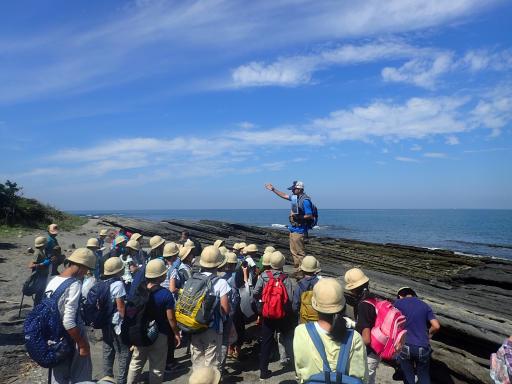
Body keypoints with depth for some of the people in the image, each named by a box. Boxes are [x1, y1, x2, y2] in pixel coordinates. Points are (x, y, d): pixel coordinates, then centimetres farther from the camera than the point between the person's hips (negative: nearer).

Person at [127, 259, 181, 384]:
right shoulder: (166, 294, -19)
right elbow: (170, 318, -16)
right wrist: (176, 334, -2)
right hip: (159, 334, -4)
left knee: (136, 363, 21)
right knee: (157, 368, 10)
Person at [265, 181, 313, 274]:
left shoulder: (305, 200, -16)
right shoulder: (295, 198, 11)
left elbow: (310, 216, -18)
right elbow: (284, 195, 27)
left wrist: (298, 217, -23)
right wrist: (273, 189, 27)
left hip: (299, 230, -10)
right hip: (293, 229, 10)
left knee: (300, 252, -6)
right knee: (294, 252, 15)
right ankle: (297, 270, 23)